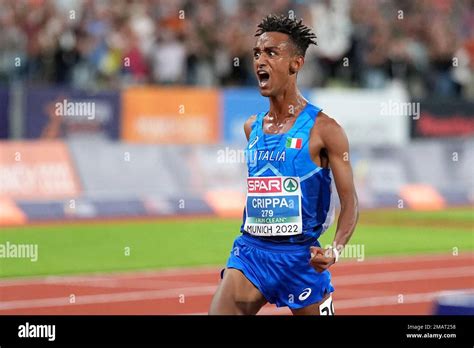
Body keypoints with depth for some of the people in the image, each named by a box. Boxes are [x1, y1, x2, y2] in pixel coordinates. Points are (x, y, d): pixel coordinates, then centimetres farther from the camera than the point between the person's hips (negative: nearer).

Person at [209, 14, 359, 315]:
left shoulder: (323, 129, -8)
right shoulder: (252, 127, 9)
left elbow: (350, 202, -10)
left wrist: (335, 251, -25)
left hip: (300, 256, -4)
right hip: (250, 249, 4)